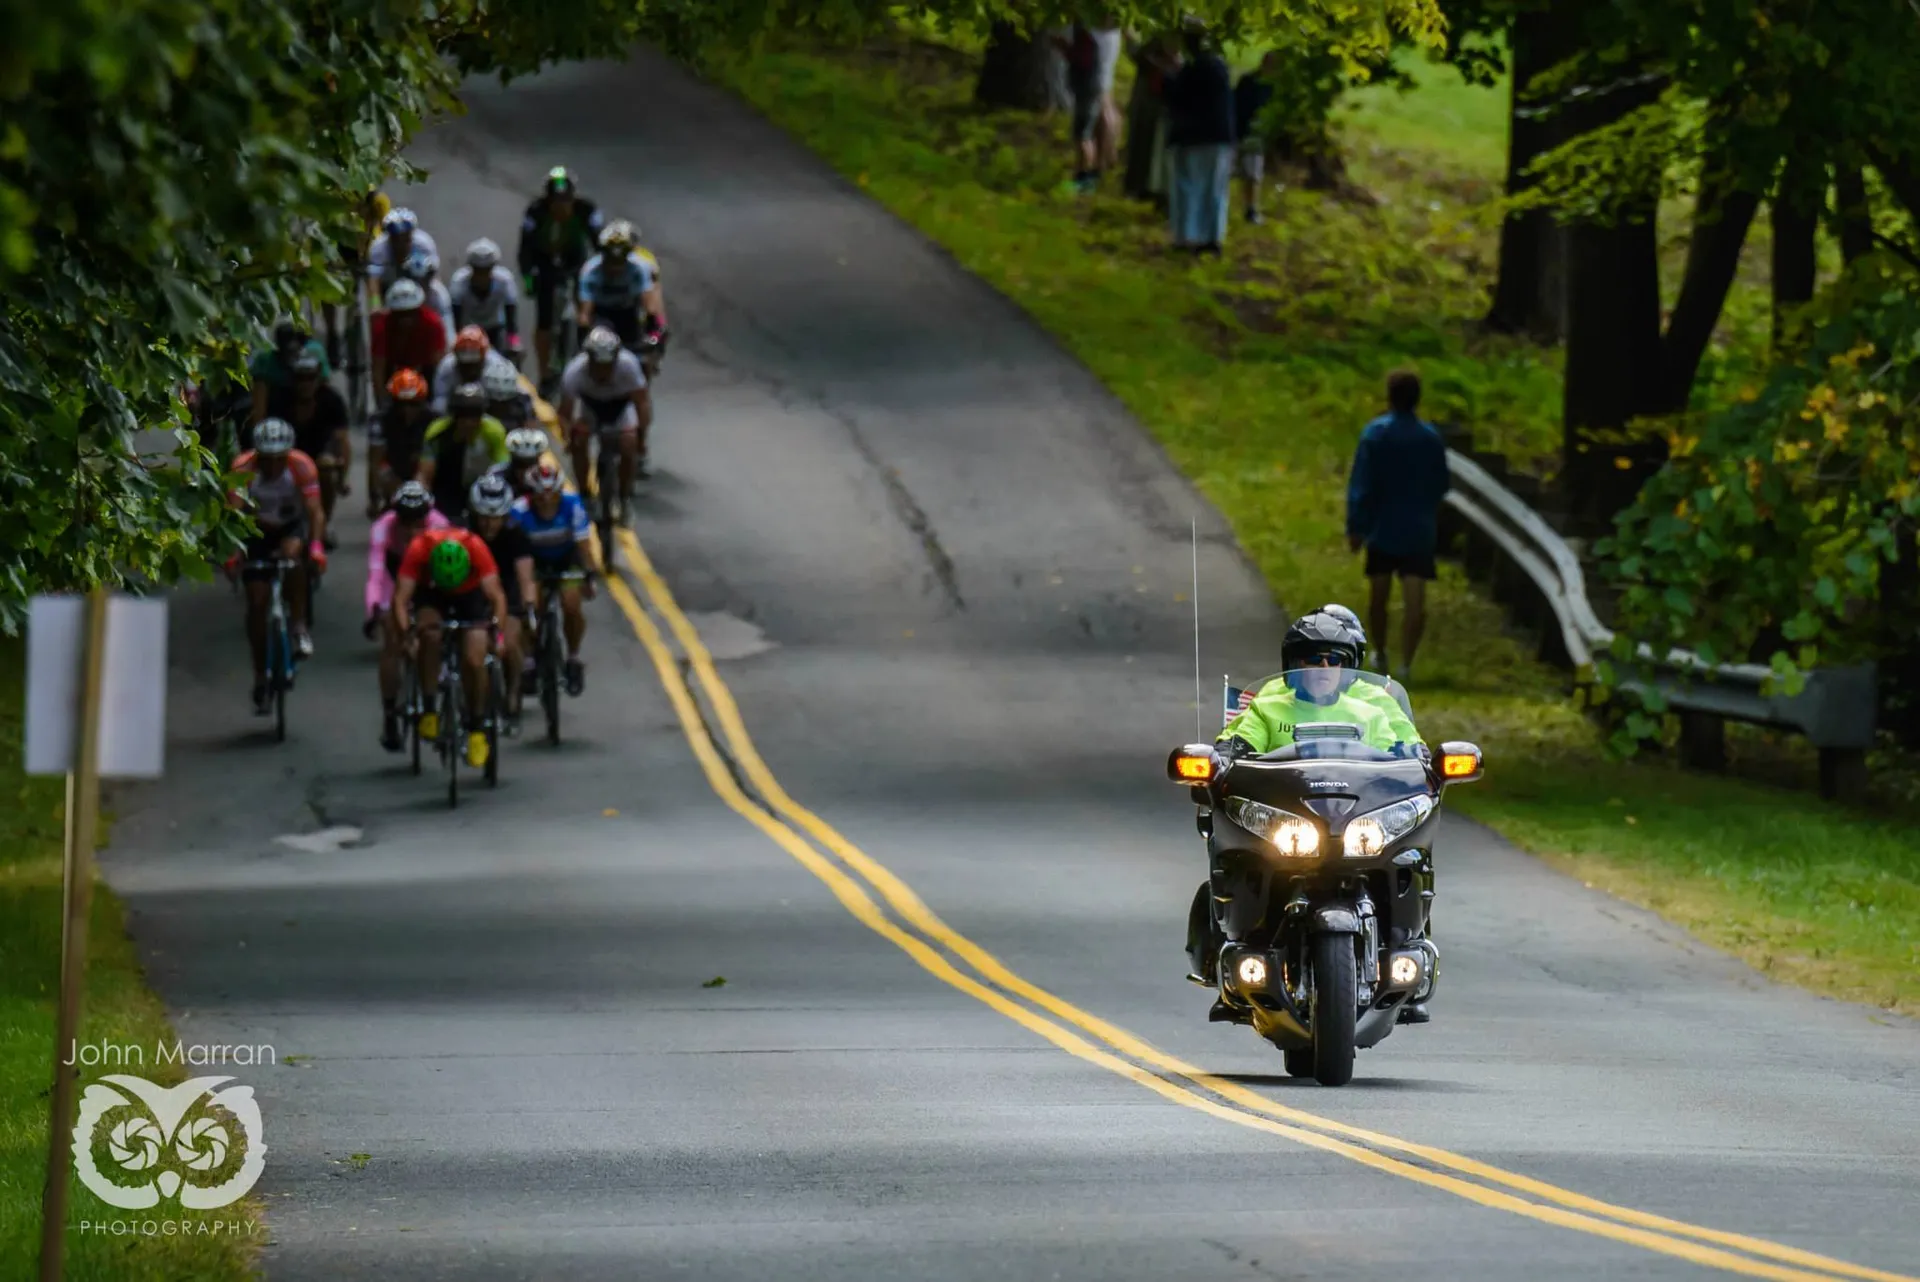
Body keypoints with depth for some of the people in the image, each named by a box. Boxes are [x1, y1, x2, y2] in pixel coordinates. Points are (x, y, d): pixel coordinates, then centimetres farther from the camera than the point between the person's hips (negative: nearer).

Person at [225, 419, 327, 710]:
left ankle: (299, 626, -19)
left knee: (292, 553, -36)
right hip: (258, 531, 1)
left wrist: (316, 547, -50)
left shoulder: (302, 467, -27)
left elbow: (315, 511, -33)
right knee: (256, 603, -5)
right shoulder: (243, 469, -27)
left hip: (292, 526, -1)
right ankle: (260, 678, 8)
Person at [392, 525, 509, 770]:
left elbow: (496, 596, -35)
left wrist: (497, 633, -47)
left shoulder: (475, 547, -35)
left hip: (471, 595, 0)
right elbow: (401, 598, -34)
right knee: (429, 634, -30)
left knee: (474, 661, -14)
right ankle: (428, 710, -16)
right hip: (432, 594, 0)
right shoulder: (419, 548, -34)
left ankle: (476, 729, 4)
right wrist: (405, 635, -47)